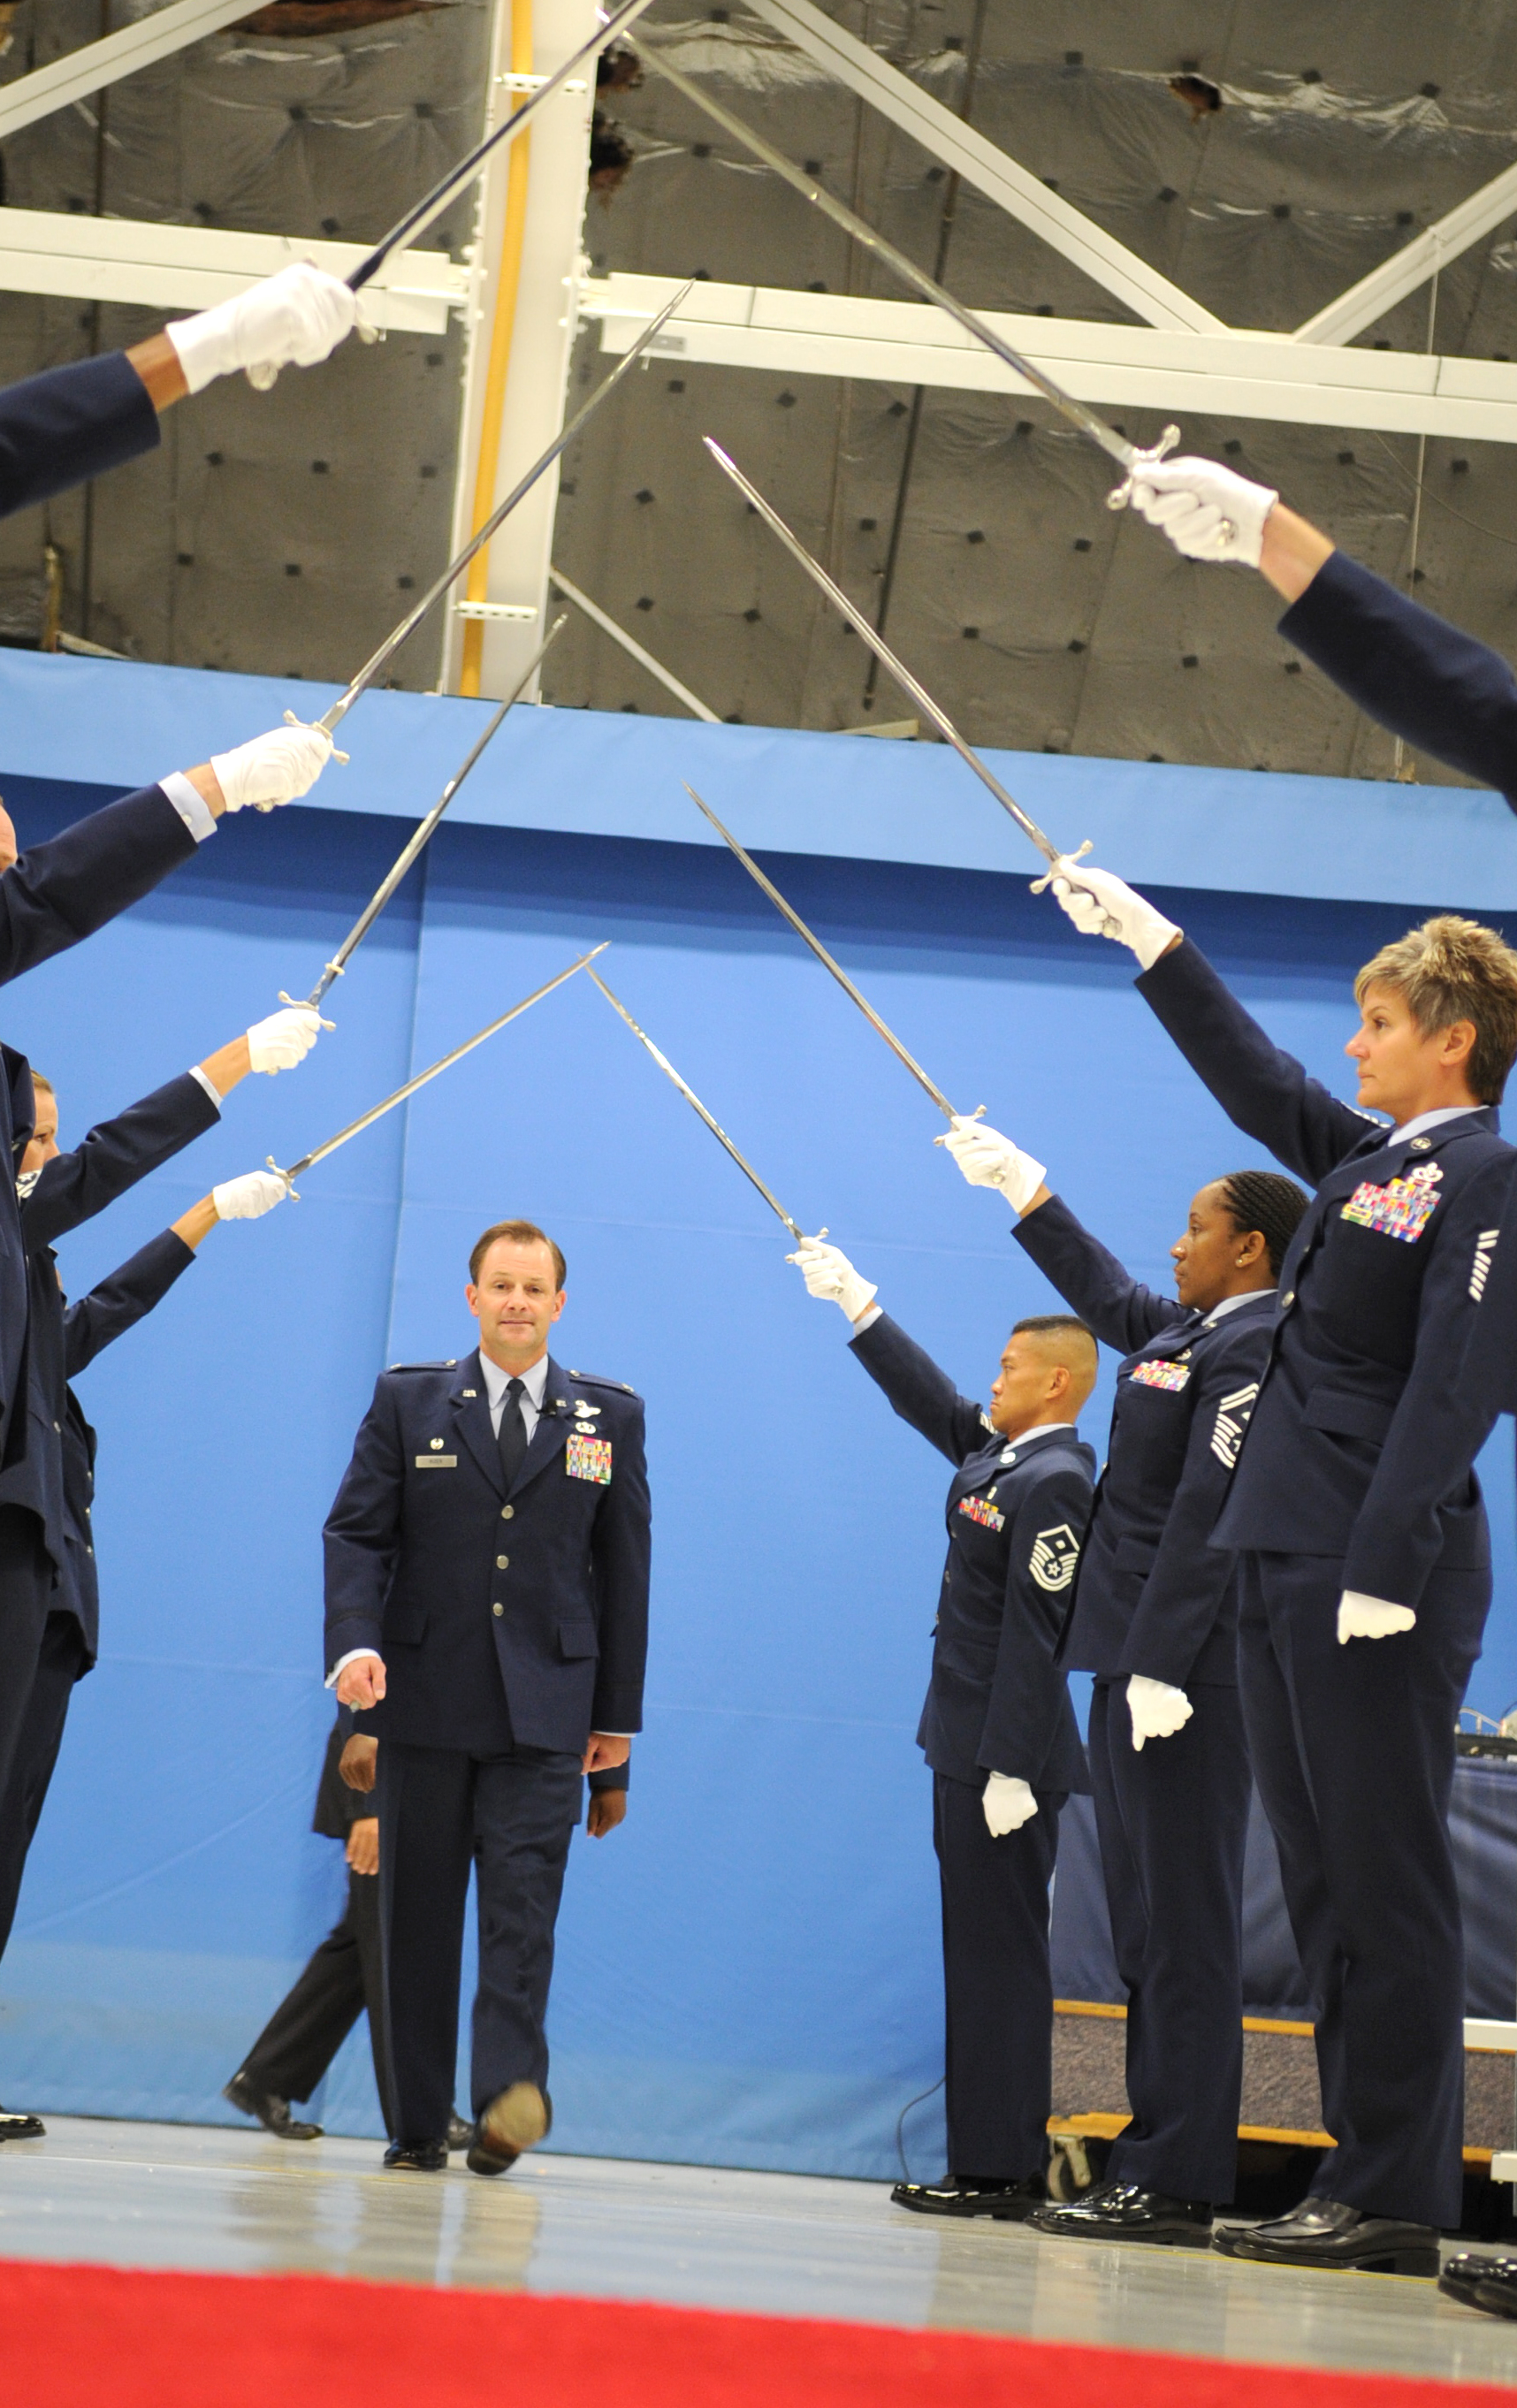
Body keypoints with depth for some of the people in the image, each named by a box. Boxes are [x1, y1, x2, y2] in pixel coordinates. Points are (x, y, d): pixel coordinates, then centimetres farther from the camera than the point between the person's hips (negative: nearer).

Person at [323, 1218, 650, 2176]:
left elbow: (624, 1567, 10)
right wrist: (356, 1641, -16)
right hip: (425, 1700, 1)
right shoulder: (410, 1400, 7)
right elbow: (358, 1533, 2)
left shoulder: (610, 1416, 9)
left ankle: (511, 2094, -25)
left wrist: (619, 1711, 8)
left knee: (523, 1906, -14)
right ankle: (419, 2125, 9)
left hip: (543, 1709, -1)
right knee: (418, 1916, 4)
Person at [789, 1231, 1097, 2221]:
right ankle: (988, 2165, 12)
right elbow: (927, 1398, 29)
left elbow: (1034, 1634, -19)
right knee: (982, 1957, 9)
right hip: (966, 1742, 10)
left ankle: (1004, 2173, -4)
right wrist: (856, 1301, 31)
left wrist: (1011, 1767, -22)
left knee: (1002, 1960, -7)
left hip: (1006, 1753, -10)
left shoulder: (1055, 1481, -15)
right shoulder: (996, 1451, 12)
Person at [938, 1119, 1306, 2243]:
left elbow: (1204, 1516, -19)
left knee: (1184, 1927, -9)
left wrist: (1160, 1667, -23)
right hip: (1137, 1663, 10)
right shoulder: (1186, 1332, 17)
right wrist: (1023, 1187, 42)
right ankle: (1157, 2161, 12)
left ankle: (1179, 2184, -9)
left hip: (1189, 1673, -10)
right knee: (1148, 1927, 9)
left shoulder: (1254, 1350, -12)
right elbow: (1109, 1297, 36)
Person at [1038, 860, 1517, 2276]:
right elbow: (1254, 1083, 33)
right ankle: (1364, 2177, 11)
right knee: (1325, 1886, 8)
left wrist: (1384, 1572, -22)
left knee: (1385, 1887, -6)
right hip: (1286, 1563, 9)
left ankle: (1395, 2202, -4)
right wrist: (1153, 943, 36)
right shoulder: (1365, 1160, 16)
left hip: (1379, 1579, -9)